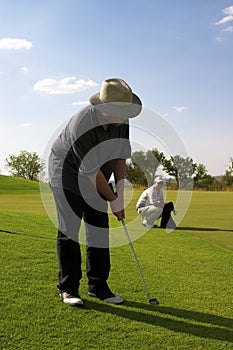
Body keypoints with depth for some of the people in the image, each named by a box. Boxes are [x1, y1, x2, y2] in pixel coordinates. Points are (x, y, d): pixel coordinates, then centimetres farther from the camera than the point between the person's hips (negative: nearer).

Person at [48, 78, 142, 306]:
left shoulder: (121, 120, -12)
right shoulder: (82, 127, -33)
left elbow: (121, 155, -2)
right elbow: (92, 172, -26)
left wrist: (120, 192, -9)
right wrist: (113, 201, -17)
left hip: (94, 177, 6)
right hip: (67, 172, -6)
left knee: (99, 229, 1)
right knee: (69, 229, -9)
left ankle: (98, 285, 9)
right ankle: (68, 287, 2)